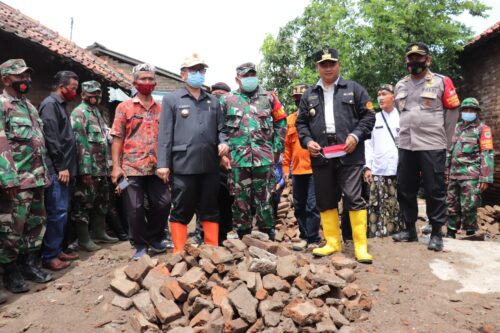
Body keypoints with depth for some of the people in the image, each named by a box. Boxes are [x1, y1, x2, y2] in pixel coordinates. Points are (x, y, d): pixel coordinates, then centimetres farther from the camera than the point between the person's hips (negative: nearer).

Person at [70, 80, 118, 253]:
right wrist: (85, 169, -21)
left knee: (101, 201, 15)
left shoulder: (97, 112, 19)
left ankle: (99, 232, 26)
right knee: (84, 203, -2)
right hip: (88, 168, -9)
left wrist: (107, 164, 17)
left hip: (101, 167, 9)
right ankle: (83, 238, 6)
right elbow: (79, 143, -17)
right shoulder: (79, 113, -8)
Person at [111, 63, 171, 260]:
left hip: (156, 167, 3)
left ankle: (155, 238, 25)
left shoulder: (161, 109, 13)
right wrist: (116, 166, -8)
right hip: (131, 167, -2)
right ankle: (140, 245, 18)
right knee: (134, 208, 2)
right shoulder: (124, 107, 4)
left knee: (163, 203, 3)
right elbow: (117, 138, 0)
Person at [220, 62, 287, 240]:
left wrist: (277, 147, 7)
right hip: (238, 158, 0)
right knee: (241, 199, 5)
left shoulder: (269, 98, 11)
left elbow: (281, 122, 14)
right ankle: (242, 236, 17)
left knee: (264, 198, 5)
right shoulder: (227, 100, 9)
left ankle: (268, 236, 17)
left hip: (264, 158, 0)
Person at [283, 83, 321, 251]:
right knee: (299, 206, 10)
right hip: (297, 170, 5)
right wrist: (286, 167, 11)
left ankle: (313, 238, 5)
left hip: (314, 168, -5)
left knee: (312, 205, -5)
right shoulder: (290, 119, 13)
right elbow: (287, 145, 14)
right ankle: (304, 236, 22)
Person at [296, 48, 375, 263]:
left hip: (348, 154, -3)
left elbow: (368, 116, 5)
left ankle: (361, 246, 2)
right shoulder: (309, 95, 17)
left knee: (354, 198, -6)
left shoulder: (354, 89, 9)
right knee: (326, 201, 8)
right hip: (321, 156, 3)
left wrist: (356, 135, -10)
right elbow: (301, 122, 16)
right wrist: (307, 141, -1)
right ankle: (333, 242, 20)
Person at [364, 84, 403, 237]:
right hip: (377, 170, 2)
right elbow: (368, 144, 9)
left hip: (398, 170, -1)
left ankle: (397, 232, 12)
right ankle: (378, 233, 7)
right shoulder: (374, 119, 12)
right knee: (377, 205, 1)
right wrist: (367, 166, 0)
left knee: (397, 205, 3)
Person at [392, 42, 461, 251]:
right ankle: (410, 229, 22)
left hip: (432, 146, -4)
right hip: (406, 146, 5)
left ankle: (436, 233, 10)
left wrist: (444, 140, 3)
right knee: (405, 189, 9)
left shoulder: (442, 82, -1)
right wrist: (406, 134, 16)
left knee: (435, 190, 0)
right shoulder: (400, 85, 13)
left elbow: (452, 112, 3)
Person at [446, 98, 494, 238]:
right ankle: (451, 233, 22)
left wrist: (485, 178, -14)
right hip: (454, 174, 6)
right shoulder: (456, 128, 16)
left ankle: (470, 234, 7)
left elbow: (487, 154, -8)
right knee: (452, 205, 11)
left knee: (468, 207, -6)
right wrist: (446, 170, 17)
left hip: (471, 176, -6)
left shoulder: (482, 129, -1)